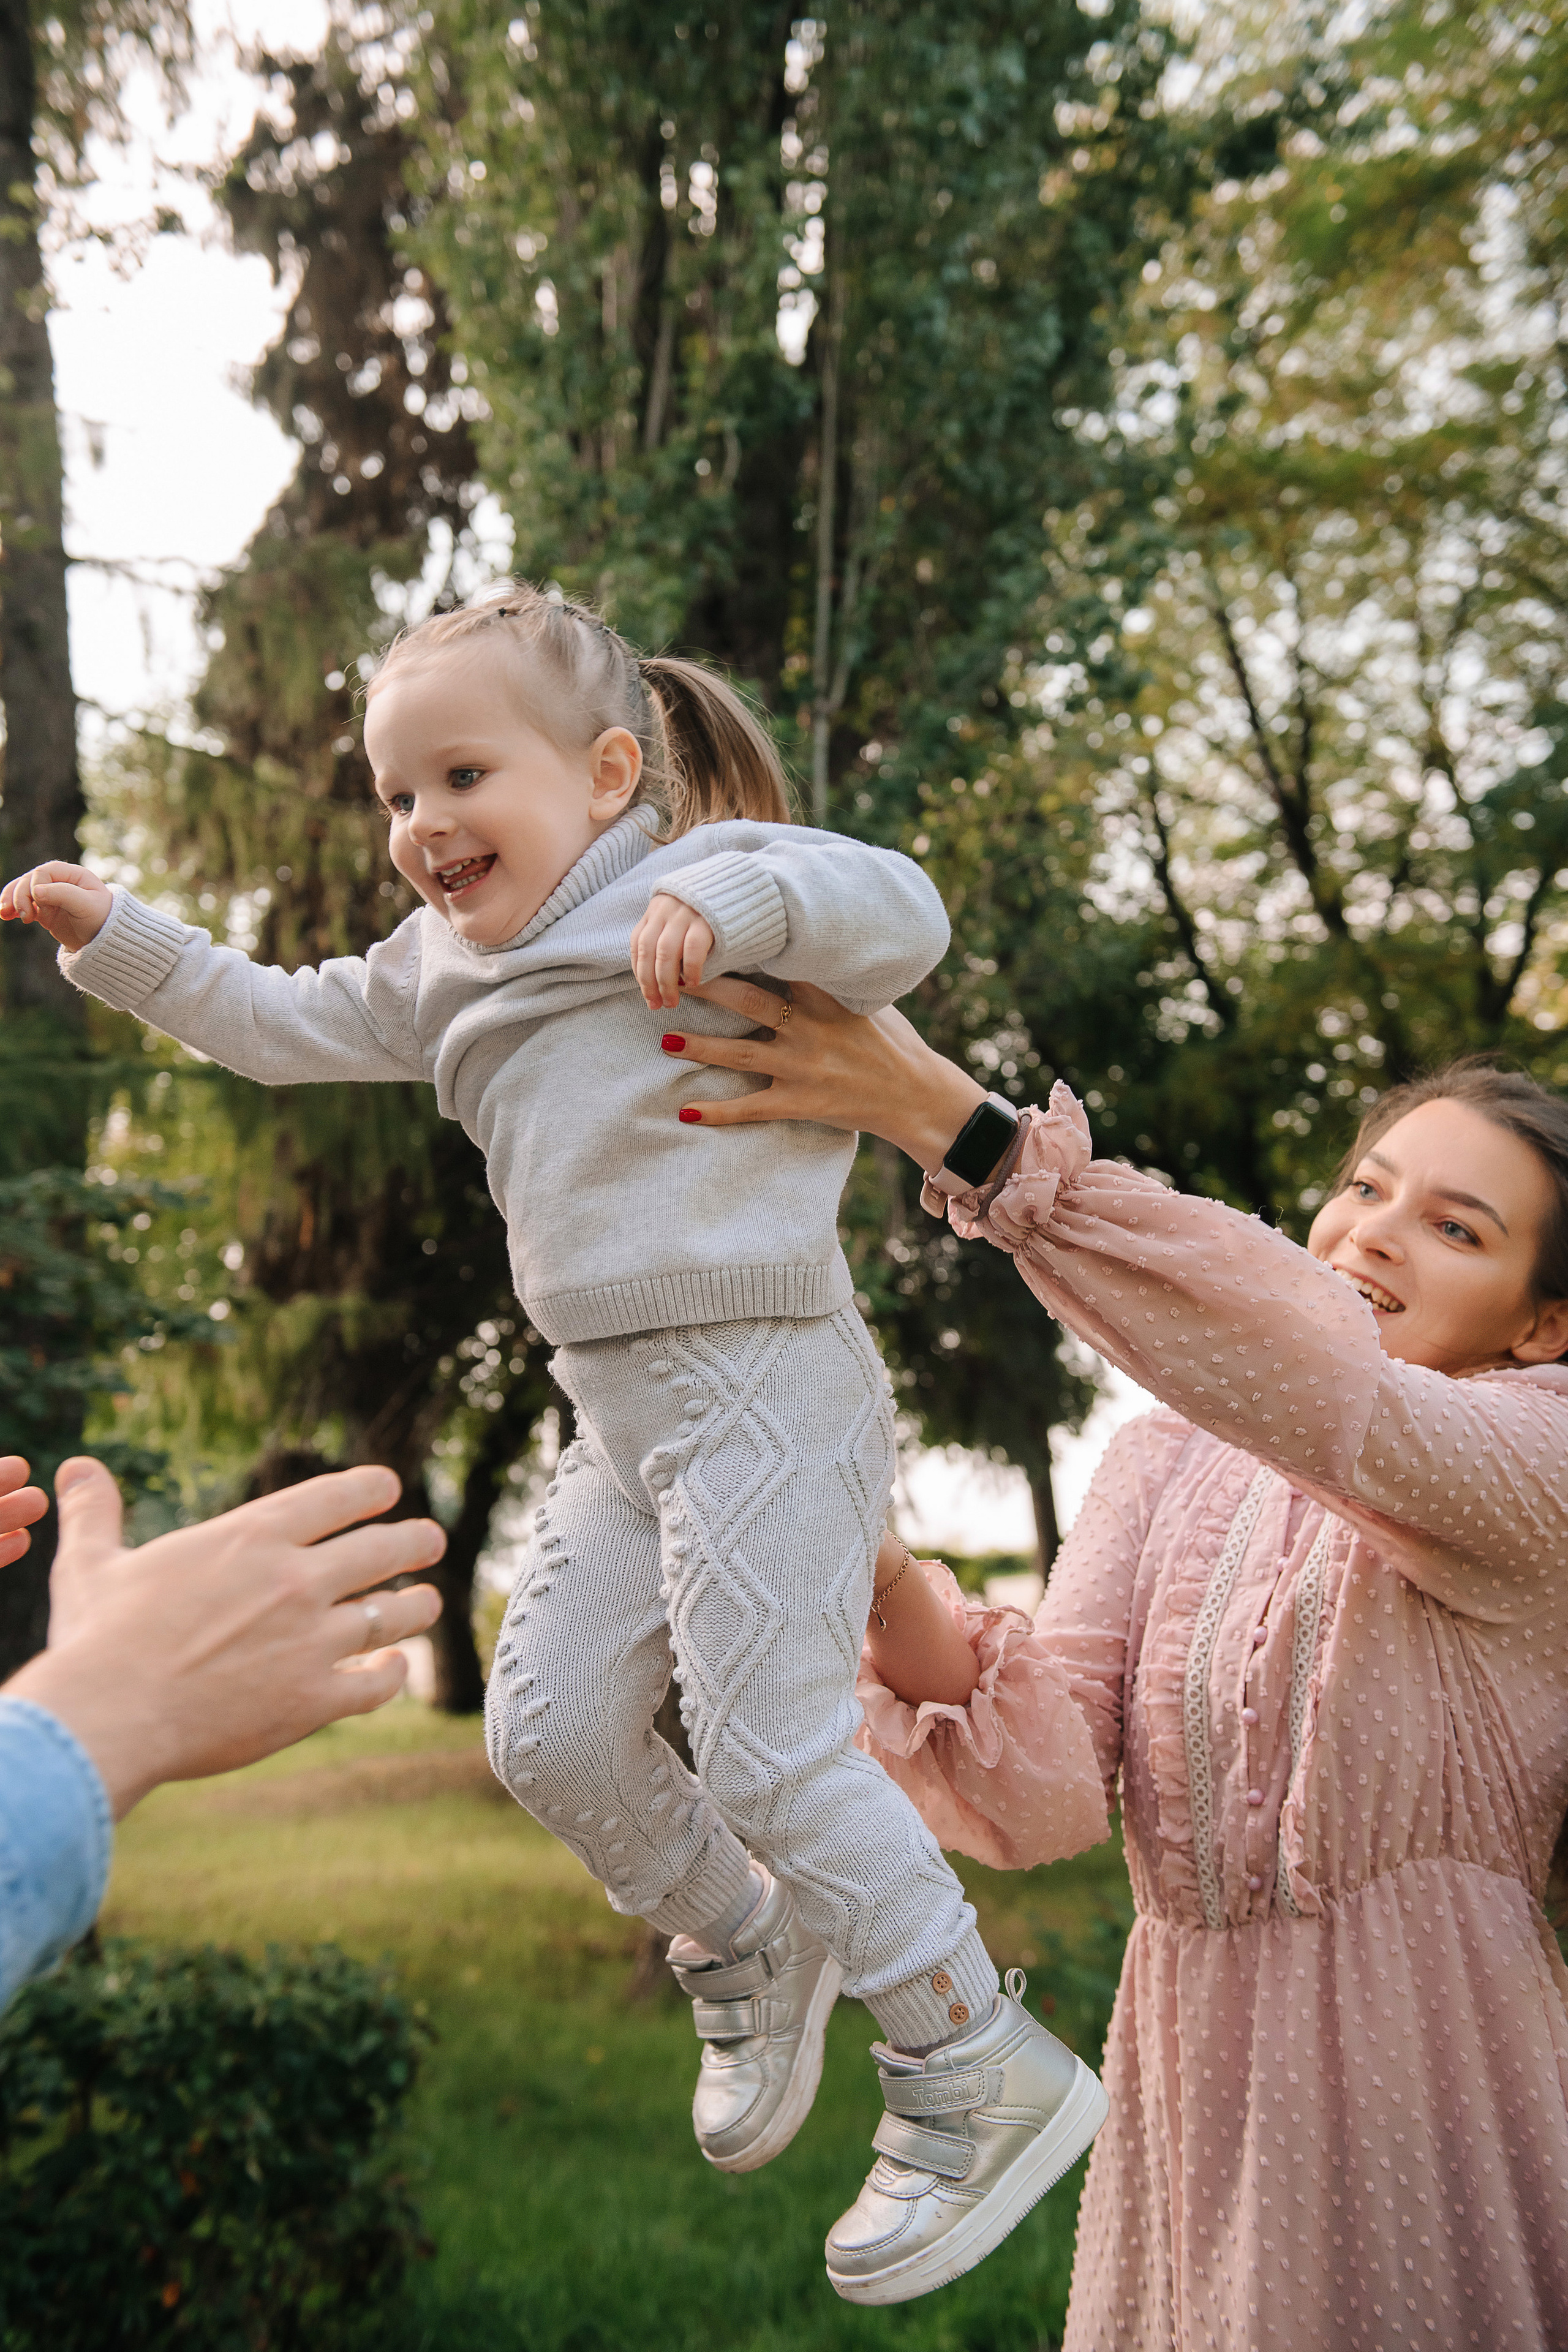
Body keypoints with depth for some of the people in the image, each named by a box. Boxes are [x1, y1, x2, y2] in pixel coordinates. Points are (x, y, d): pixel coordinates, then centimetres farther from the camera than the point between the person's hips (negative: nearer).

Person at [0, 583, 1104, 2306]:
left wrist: (740, 898, -35)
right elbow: (279, 1027, 25)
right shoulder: (439, 968, 17)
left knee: (769, 1744, -10)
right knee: (549, 1731, 8)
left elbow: (901, 915, -20)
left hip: (761, 1382, -8)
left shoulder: (701, 878, -7)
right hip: (618, 1410, 9)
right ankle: (748, 1951, 32)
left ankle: (979, 2066, 8)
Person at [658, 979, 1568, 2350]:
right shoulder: (1163, 1470, 4)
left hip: (1428, 2094, -3)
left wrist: (954, 1121, -37)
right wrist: (888, 1591, -27)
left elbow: (1312, 1376, -31)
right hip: (1192, 2100, 4)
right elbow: (1045, 1794, -8)